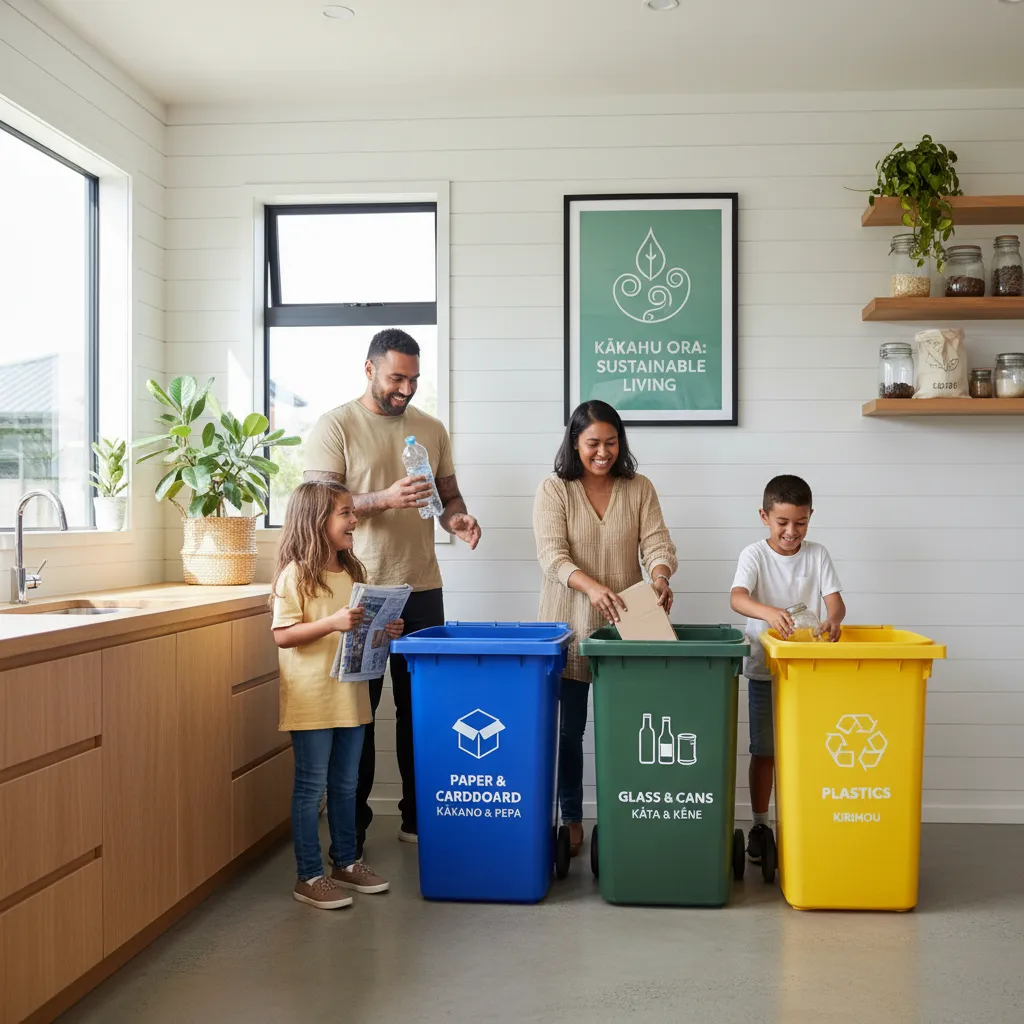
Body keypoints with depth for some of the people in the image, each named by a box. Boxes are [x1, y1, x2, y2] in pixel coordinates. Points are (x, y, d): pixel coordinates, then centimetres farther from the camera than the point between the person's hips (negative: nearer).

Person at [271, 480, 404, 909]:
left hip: (350, 695, 7)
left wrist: (384, 630, 1)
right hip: (311, 700, -7)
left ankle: (345, 862, 31)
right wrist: (333, 623, -27)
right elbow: (282, 635, -18)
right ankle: (308, 877, 14)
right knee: (311, 787, 3)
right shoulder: (295, 574, -12)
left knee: (345, 785, 17)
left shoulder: (353, 571, 10)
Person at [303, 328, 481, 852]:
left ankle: (418, 816, 22)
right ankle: (351, 824, 16)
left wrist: (456, 518, -6)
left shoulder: (431, 429, 12)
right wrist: (385, 500, -24)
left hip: (422, 588, 4)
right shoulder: (335, 426, -3)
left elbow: (448, 494, 18)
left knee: (420, 704, 9)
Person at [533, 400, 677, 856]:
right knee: (569, 729, 5)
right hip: (570, 627, -1)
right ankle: (572, 823, 20)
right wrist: (591, 586, -30)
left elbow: (657, 543, -2)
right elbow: (552, 554, -12)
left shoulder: (639, 489, 6)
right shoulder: (553, 490, -2)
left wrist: (660, 578, -25)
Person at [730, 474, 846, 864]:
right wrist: (769, 612, -46)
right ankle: (759, 825, 20)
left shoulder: (817, 555, 1)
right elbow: (737, 598, -24)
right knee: (764, 752, 6)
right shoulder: (755, 555, -7)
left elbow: (835, 600, -8)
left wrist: (833, 620, -33)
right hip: (764, 670, -2)